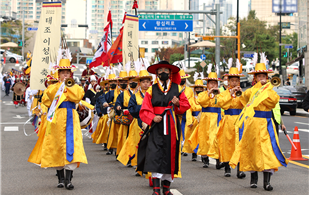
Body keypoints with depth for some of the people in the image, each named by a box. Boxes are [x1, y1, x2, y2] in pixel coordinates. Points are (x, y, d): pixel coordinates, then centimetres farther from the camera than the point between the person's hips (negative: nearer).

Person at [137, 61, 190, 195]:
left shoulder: (177, 88, 11)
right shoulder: (151, 90, 6)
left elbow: (186, 105, 10)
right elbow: (144, 110, 2)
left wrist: (178, 103, -10)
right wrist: (152, 118, -16)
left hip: (172, 127, 2)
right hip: (156, 127, -2)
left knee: (170, 154, 4)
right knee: (155, 155, -13)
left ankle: (166, 186, 15)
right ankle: (156, 188, -14)